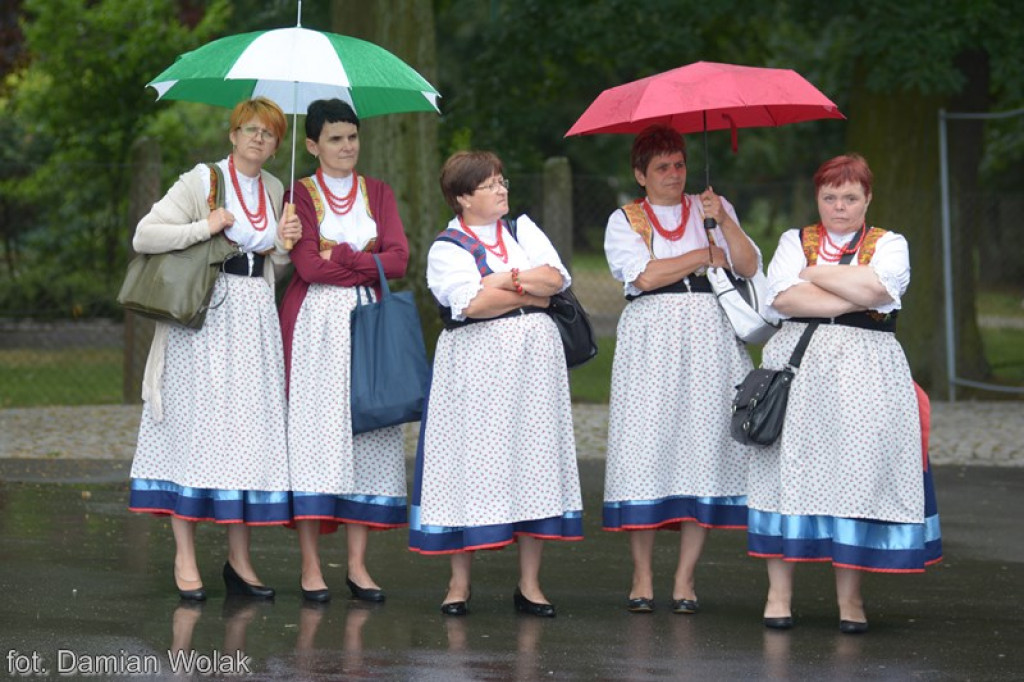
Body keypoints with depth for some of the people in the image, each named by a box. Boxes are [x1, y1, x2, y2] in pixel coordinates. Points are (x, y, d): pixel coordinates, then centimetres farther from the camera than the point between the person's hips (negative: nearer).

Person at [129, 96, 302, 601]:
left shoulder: (275, 191, 15)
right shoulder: (201, 182, -3)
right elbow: (144, 237, -11)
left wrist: (284, 244, 3)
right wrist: (205, 228, -16)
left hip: (256, 322, 6)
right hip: (205, 318, -5)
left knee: (251, 431, 3)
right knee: (196, 427, -6)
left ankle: (238, 559, 8)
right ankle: (185, 559, -2)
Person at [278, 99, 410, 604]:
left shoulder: (377, 193, 13)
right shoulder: (300, 194, 2)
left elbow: (398, 259, -1)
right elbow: (309, 265, -11)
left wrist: (341, 258, -9)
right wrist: (367, 262, -5)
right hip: (314, 321, -3)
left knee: (366, 429, -1)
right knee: (313, 429, -7)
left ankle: (357, 563, 2)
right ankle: (310, 565, -5)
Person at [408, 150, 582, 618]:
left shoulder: (523, 230, 14)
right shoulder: (447, 248, -2)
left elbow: (556, 277, 0)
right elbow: (471, 303, -17)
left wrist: (506, 280, -11)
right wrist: (530, 291, -8)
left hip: (533, 359, 4)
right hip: (475, 364, -4)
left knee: (533, 459, 2)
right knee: (471, 463, -4)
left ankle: (529, 584, 6)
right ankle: (459, 583, 4)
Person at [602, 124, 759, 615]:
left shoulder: (709, 209, 16)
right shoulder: (625, 221, 9)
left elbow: (748, 267, 3)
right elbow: (643, 274, -9)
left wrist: (723, 221, -9)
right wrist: (705, 256, -2)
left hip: (709, 341, 2)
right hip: (650, 342, -2)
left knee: (703, 445, -4)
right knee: (645, 447, -7)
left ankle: (685, 578, -1)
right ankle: (642, 576, -1)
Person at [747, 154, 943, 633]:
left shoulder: (889, 246, 10)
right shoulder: (794, 241, 13)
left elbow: (873, 287, -12)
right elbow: (784, 297, -6)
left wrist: (813, 274, -3)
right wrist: (853, 300, -10)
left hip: (864, 372, -1)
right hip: (798, 363, 1)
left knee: (857, 470, -5)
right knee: (789, 467, -4)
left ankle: (849, 597, 1)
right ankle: (779, 591, 0)